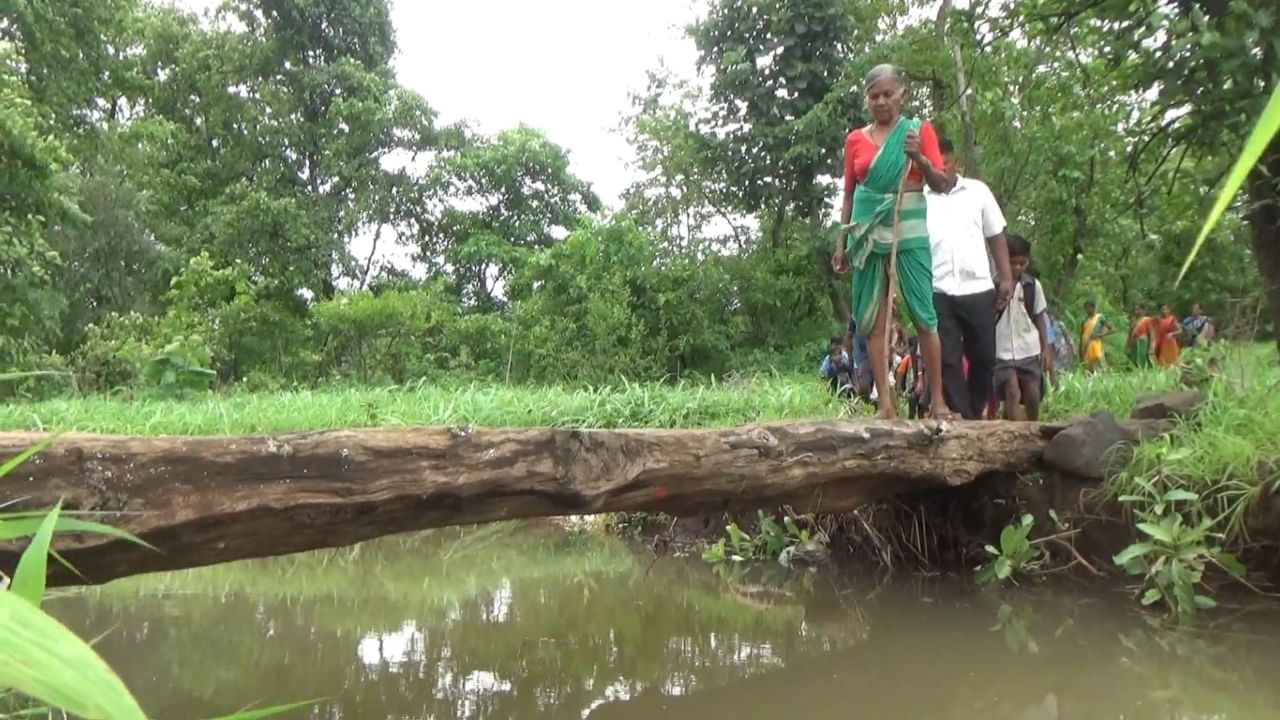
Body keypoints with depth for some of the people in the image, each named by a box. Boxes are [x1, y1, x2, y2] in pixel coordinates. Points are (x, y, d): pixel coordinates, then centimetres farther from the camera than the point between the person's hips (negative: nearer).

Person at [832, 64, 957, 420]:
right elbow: (849, 195, 13)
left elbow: (942, 184, 1)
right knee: (873, 321, -1)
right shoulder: (855, 140, 11)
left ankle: (938, 400, 1)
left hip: (908, 232, -2)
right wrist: (841, 243, 8)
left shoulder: (920, 129, 5)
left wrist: (919, 159, -18)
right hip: (867, 233, 2)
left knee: (924, 316, -4)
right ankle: (885, 404, 1)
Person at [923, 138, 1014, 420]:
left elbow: (996, 236, 13)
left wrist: (1006, 277, 5)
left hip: (978, 288, 2)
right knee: (948, 359, -2)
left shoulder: (978, 190, 10)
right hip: (938, 292, -2)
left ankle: (975, 413, 24)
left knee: (984, 357, 7)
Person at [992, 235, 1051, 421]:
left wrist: (1046, 349, 7)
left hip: (1029, 350, 3)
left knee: (1033, 394, 3)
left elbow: (1039, 318, 10)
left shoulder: (1033, 285, 5)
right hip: (1002, 350, -3)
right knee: (1013, 393, -12)